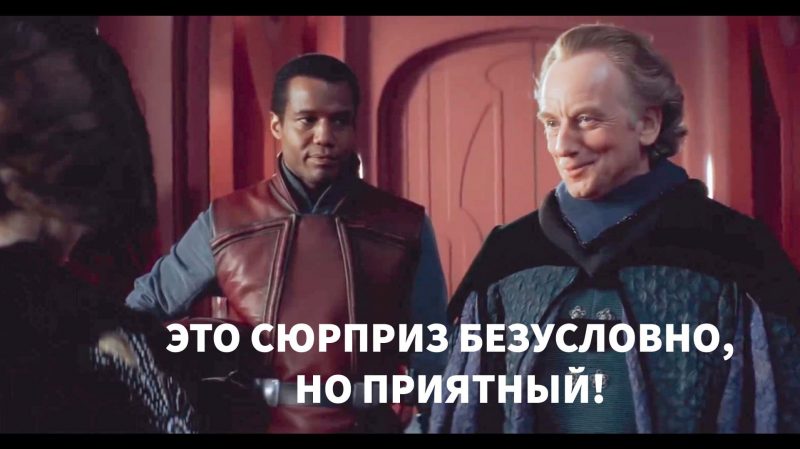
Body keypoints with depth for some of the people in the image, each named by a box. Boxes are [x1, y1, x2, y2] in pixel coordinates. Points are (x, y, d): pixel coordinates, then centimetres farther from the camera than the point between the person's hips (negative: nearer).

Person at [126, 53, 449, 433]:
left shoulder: (405, 228, -3)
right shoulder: (224, 224, -2)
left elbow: (432, 364, 2)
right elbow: (143, 307, 9)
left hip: (366, 425, 0)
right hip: (251, 424, 1)